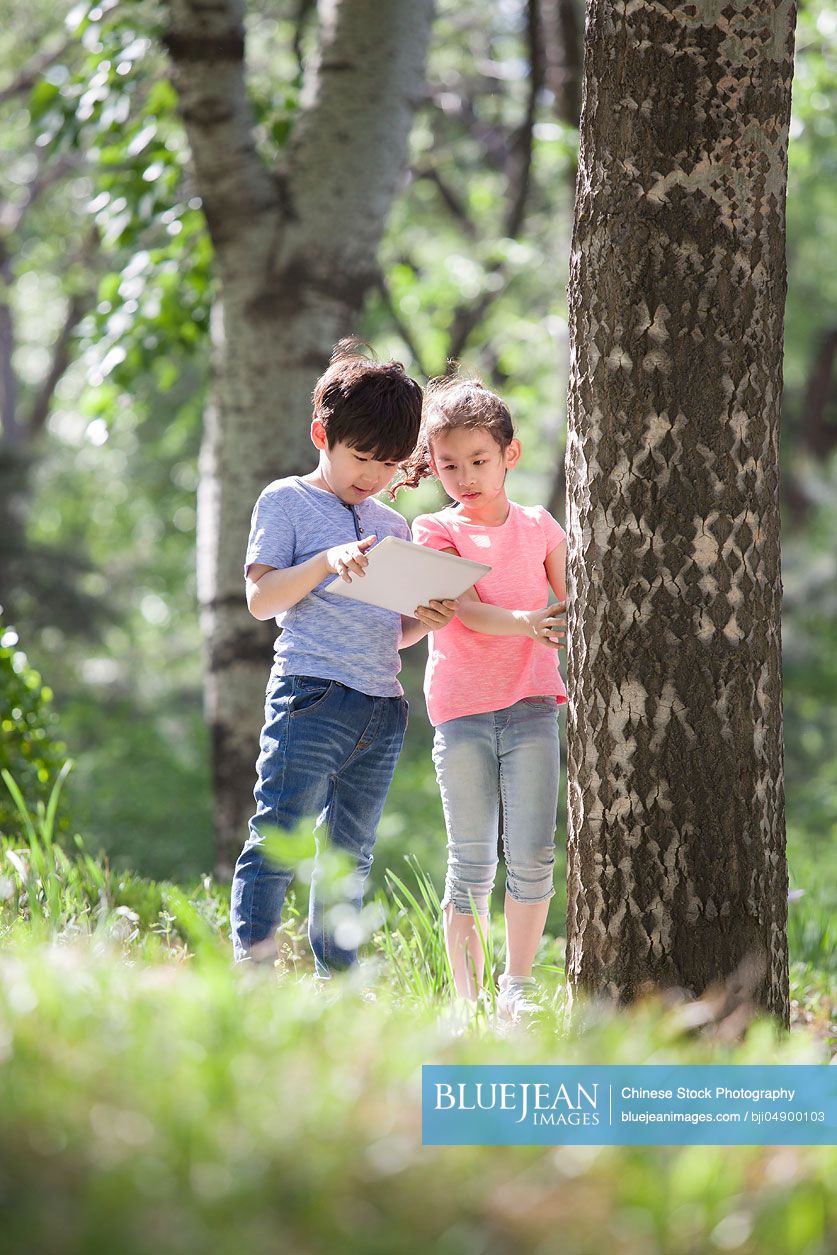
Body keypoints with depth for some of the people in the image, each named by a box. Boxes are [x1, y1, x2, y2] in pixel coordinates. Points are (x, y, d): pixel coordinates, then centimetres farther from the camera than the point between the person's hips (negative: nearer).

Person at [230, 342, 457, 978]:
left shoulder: (394, 525, 20)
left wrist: (424, 622, 1)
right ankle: (252, 962, -13)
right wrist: (327, 561, -19)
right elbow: (261, 599, -6)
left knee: (351, 849, 10)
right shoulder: (287, 501, 3)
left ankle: (336, 974, 15)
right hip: (312, 691, -6)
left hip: (383, 705, 6)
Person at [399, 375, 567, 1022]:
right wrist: (525, 623, -31)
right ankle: (467, 998, 6)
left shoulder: (539, 526, 9)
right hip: (461, 709, -1)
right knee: (472, 863, 1)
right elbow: (467, 611, -14)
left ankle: (518, 989, 8)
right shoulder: (437, 532, 2)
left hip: (531, 703, 1)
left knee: (533, 856, -4)